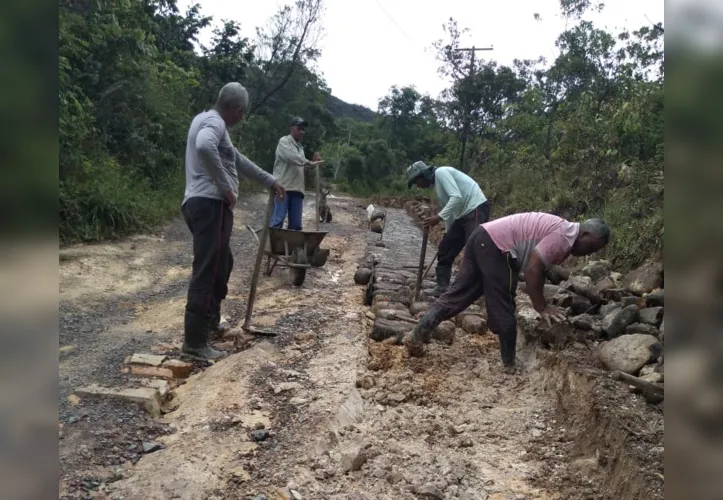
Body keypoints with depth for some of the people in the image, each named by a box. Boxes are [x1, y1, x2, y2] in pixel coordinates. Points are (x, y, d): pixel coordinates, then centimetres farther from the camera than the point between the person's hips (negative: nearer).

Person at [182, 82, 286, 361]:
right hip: (210, 205, -11)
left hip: (206, 204, 11)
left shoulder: (209, 121, 26)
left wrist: (269, 181, 38)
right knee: (207, 271, -11)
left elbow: (237, 159, 34)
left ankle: (211, 322, 34)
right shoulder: (214, 122, -8)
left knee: (222, 264, 22)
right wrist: (226, 187, -23)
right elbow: (204, 147, -33)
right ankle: (194, 342, -8)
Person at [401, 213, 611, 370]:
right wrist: (542, 307, -9)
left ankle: (416, 336, 8)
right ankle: (510, 365, 12)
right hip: (496, 247, -10)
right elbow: (533, 269, -17)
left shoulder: (561, 232, 20)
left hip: (483, 238, 10)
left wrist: (542, 303, 22)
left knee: (457, 294, 9)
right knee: (503, 310, 1)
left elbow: (538, 267, 25)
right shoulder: (563, 237, -10)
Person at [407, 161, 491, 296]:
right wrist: (448, 232, 27)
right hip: (463, 214, 10)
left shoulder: (441, 172, -10)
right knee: (445, 248, 11)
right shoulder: (437, 183, 20)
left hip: (476, 209, -10)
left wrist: (439, 217, -24)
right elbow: (449, 204, 26)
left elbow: (457, 197, -22)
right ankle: (442, 287, 18)